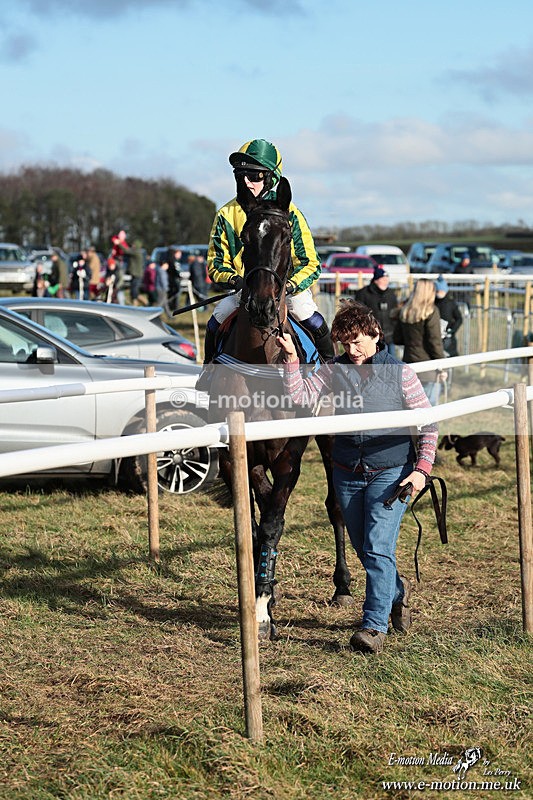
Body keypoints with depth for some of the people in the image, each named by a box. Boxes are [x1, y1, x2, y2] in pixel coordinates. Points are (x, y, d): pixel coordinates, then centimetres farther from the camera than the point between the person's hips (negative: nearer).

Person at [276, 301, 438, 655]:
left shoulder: (400, 373, -5)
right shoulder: (334, 370, 3)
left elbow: (428, 422, -2)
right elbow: (302, 396, -6)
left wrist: (422, 469, -10)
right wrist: (292, 360, -17)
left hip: (391, 472, -4)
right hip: (348, 475, 4)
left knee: (378, 548, -14)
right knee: (364, 550, 15)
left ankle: (374, 625, -11)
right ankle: (397, 590, 42)